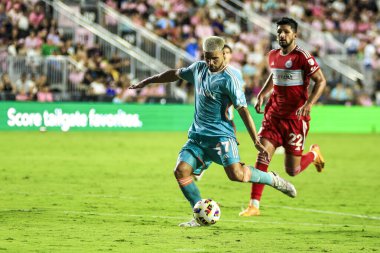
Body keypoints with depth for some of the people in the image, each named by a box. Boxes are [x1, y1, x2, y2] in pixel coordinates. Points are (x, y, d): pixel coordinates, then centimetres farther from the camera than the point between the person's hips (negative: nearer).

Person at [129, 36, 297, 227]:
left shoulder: (228, 79, -13)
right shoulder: (198, 68, 8)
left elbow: (243, 110, -15)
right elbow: (175, 74, 27)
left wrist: (256, 141, -18)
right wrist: (147, 82, 32)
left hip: (220, 134, -7)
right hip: (197, 134, 7)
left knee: (236, 174, -23)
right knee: (181, 170, -11)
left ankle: (272, 179, 5)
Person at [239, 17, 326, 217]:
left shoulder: (302, 57, -13)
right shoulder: (273, 56, 7)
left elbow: (321, 81, -11)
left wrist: (308, 104, -23)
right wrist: (261, 95, 10)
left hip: (296, 118, -5)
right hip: (274, 115, 5)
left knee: (292, 170, 1)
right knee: (262, 155, -12)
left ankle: (314, 154, 35)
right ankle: (254, 205, -8)